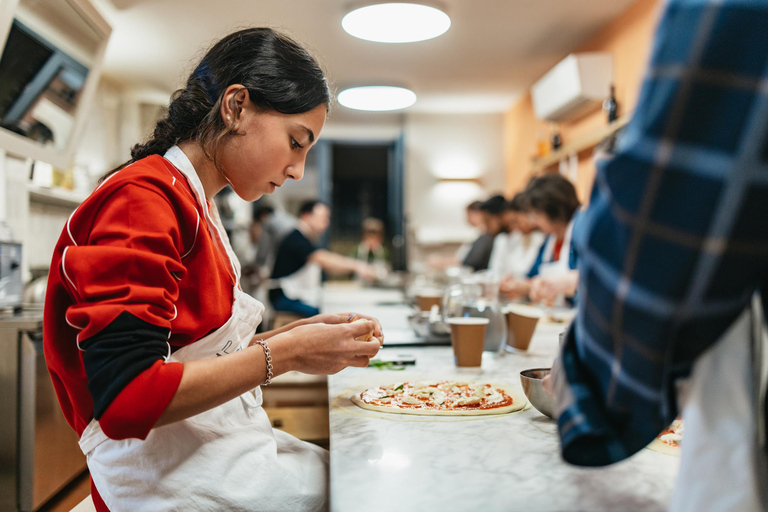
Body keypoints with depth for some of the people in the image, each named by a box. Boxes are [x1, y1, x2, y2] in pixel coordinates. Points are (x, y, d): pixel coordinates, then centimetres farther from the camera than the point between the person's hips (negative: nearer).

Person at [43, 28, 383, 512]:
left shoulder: (195, 207, 14)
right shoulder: (144, 199, -15)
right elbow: (125, 398, -23)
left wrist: (300, 333, 4)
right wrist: (287, 353, -18)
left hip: (224, 445, 9)